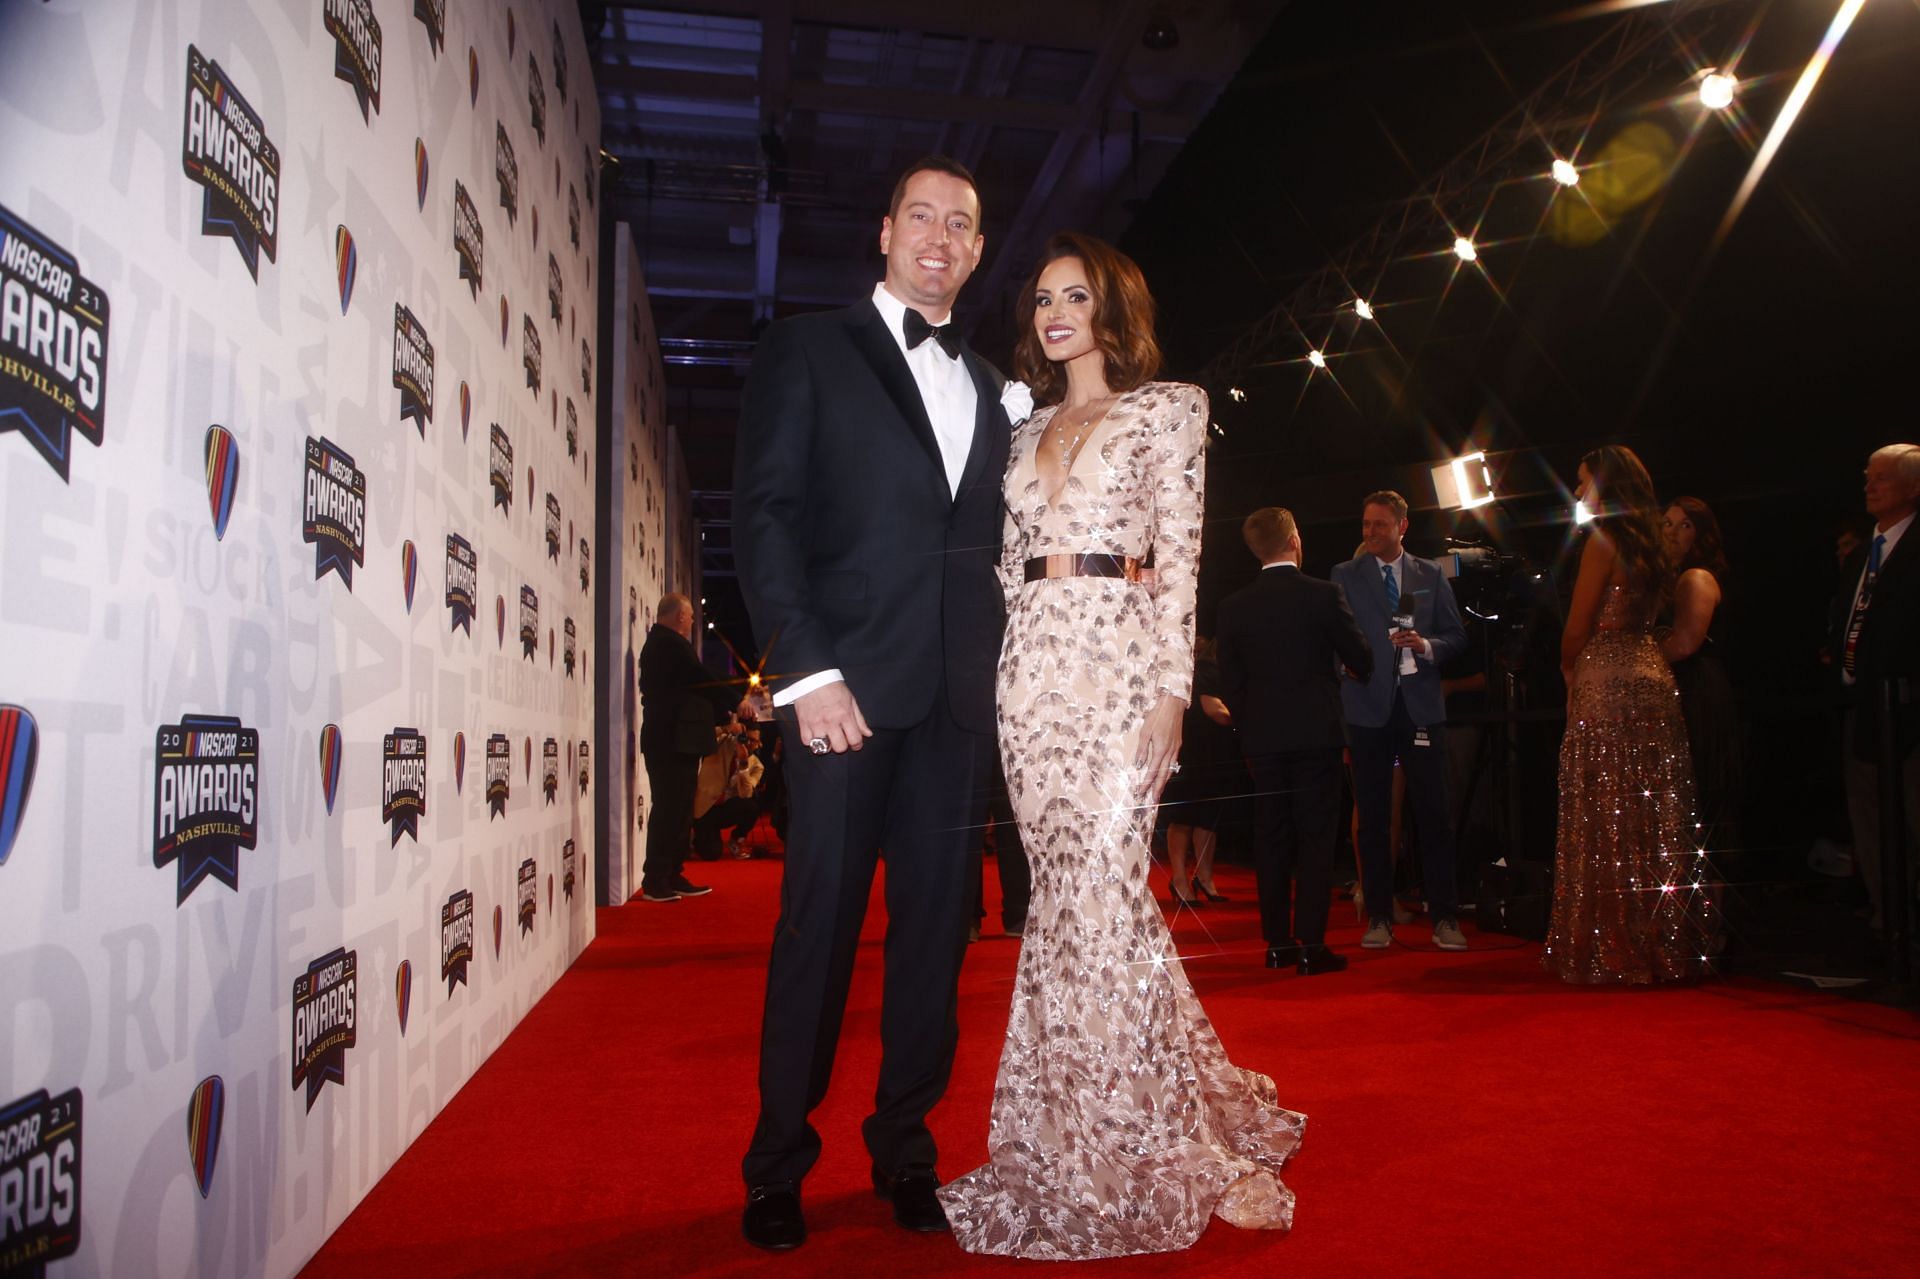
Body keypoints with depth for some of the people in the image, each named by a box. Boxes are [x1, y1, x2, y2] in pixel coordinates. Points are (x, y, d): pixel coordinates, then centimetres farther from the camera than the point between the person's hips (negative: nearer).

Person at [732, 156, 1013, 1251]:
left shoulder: (988, 387, 20)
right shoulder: (809, 350, 6)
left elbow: (988, 541, 18)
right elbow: (764, 515, -4)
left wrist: (996, 667, 4)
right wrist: (806, 670, -13)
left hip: (959, 696, 5)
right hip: (848, 684, -4)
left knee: (937, 921, 8)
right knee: (820, 921, 1)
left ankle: (906, 1145, 23)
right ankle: (779, 1163, 18)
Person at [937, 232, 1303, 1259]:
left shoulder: (1169, 407, 6)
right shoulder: (1029, 431, 21)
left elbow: (1179, 555, -4)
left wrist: (1173, 686, -13)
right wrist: (1007, 673, 9)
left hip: (1119, 654, -5)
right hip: (1031, 664, 5)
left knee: (1099, 886, -11)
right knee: (1068, 892, 5)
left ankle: (1140, 1149, 4)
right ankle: (1082, 1138, 18)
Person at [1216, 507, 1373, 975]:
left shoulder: (1233, 606, 1)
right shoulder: (1324, 595, -7)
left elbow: (1229, 678, 5)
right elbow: (1362, 661, -2)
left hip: (1262, 739, 3)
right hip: (1316, 733, -3)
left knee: (1270, 840, 9)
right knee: (1316, 839, 2)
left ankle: (1277, 943, 14)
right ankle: (1311, 945, 2)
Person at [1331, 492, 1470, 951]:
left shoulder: (1431, 575, 11)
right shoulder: (1345, 576, 7)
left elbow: (1456, 635, 9)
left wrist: (1427, 646, -10)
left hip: (1421, 706, 1)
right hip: (1368, 709, 0)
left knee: (1434, 814, -1)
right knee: (1373, 818, 4)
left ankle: (1445, 917, 8)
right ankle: (1379, 917, 13)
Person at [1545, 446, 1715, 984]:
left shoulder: (1603, 539, -9)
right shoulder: (1651, 545, 15)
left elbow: (1577, 628, -10)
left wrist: (1569, 669, 7)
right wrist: (1581, 667, 18)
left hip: (1608, 683, -8)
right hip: (1652, 678, 8)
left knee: (1607, 819, -3)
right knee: (1654, 819, 10)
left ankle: (1614, 949, 2)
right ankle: (1665, 937, 17)